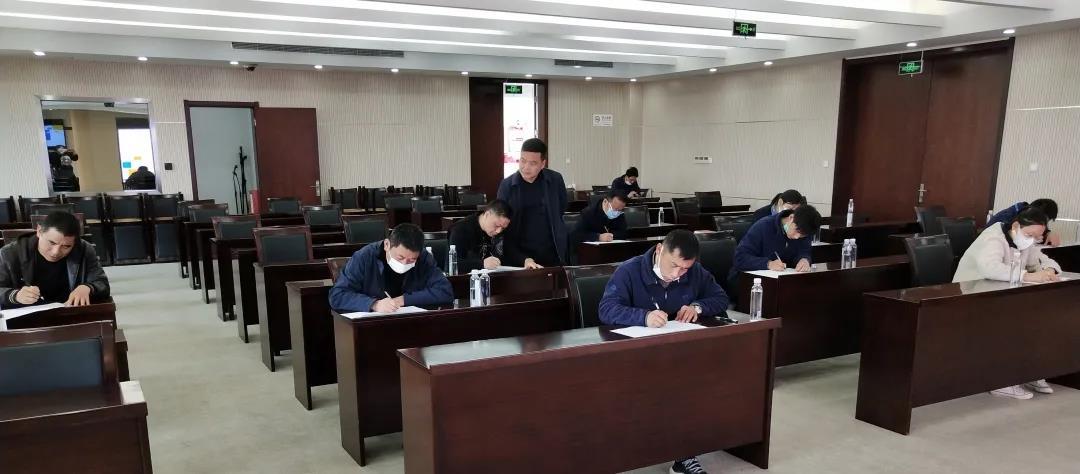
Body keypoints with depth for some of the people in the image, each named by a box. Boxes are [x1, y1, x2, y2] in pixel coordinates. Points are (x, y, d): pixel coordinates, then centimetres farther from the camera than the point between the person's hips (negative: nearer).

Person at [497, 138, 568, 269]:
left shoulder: (555, 180, -2)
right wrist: (524, 259, -15)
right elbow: (503, 229, -5)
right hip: (517, 259, -1)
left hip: (552, 257, 1)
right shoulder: (506, 185, -5)